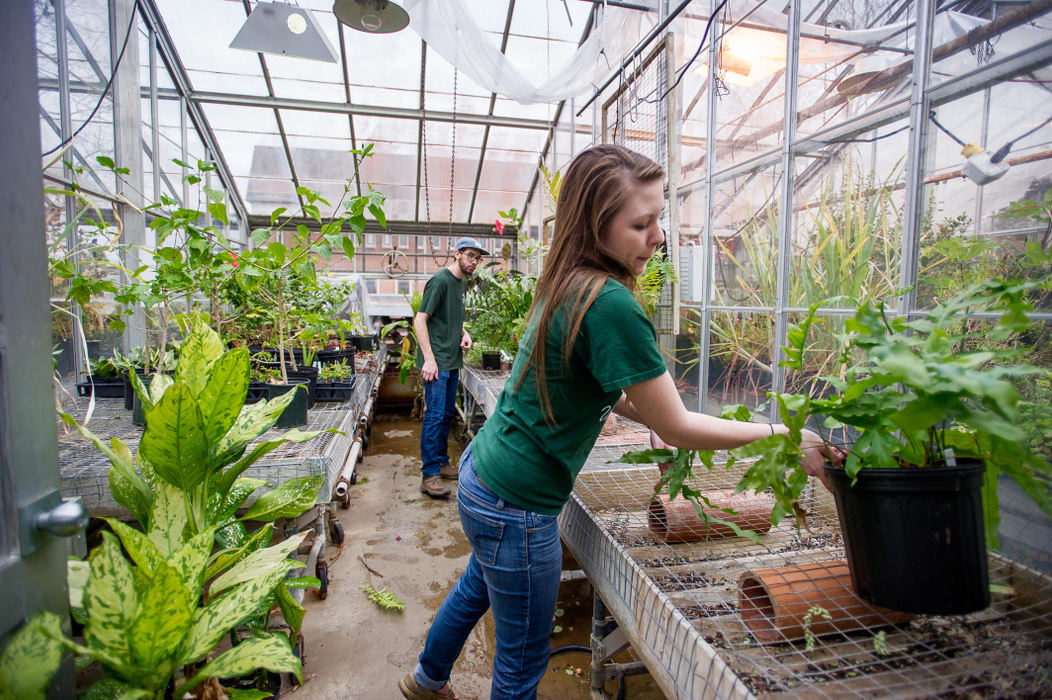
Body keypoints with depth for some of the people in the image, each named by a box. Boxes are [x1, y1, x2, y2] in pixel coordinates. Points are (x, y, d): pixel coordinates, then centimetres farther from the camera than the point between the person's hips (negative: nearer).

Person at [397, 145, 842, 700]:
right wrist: (782, 436, -9)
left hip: (481, 471, 9)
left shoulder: (565, 286, 0)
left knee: (478, 588, 35)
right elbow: (674, 428, -18)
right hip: (516, 504, -9)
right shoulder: (611, 306, -28)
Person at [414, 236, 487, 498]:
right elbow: (420, 320, -16)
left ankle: (442, 463, 26)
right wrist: (429, 358, -22)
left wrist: (464, 333, 6)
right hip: (436, 361, -9)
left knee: (447, 414, 14)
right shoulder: (440, 280, -12)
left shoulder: (462, 283, 15)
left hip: (453, 361, 9)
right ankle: (430, 474, -2)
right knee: (435, 414, -8)